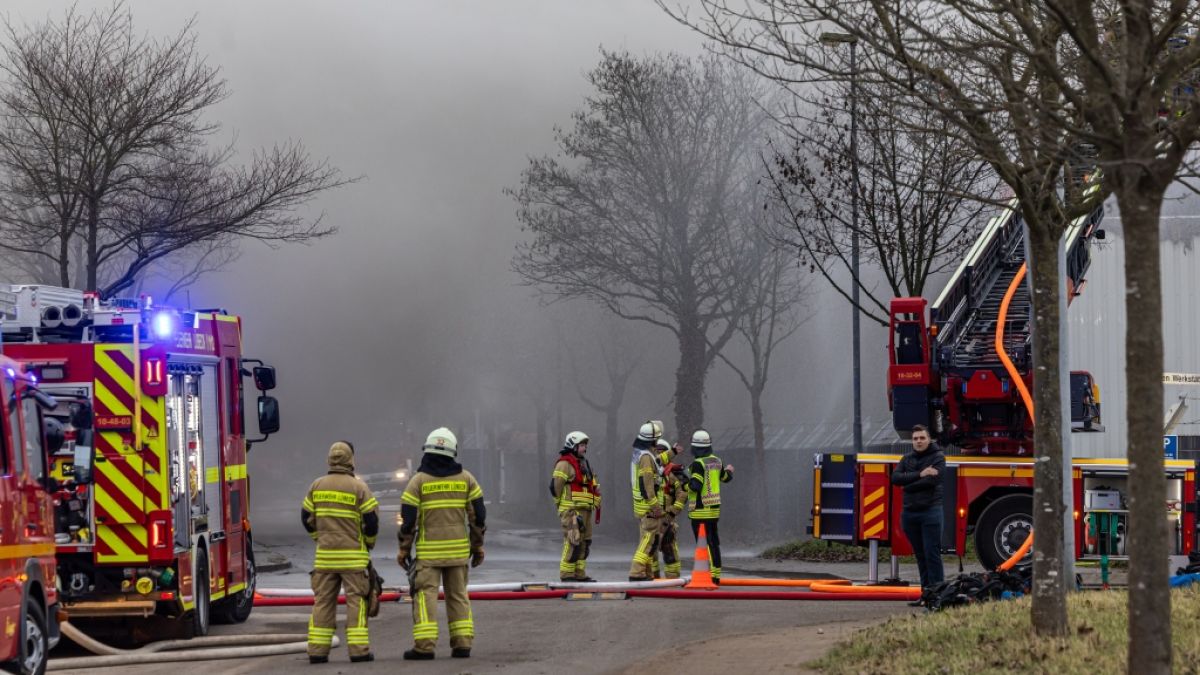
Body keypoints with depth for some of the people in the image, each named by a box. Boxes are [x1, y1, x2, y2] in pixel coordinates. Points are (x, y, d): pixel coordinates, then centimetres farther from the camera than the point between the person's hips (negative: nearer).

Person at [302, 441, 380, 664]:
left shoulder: (317, 485, 5)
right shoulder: (358, 487, -8)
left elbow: (306, 517, 10)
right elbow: (371, 519, -8)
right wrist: (369, 543, 10)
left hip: (325, 554, 4)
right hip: (353, 555, -4)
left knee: (323, 600, 7)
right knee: (356, 600, 0)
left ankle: (317, 650, 4)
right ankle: (358, 649, -4)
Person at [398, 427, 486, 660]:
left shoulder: (418, 480, -5)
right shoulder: (466, 479, 4)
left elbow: (408, 518, -6)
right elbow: (478, 515, 4)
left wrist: (404, 549, 2)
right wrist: (478, 546, 13)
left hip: (428, 550, -3)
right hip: (458, 549, 3)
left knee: (425, 594, -2)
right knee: (458, 594, 11)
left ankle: (424, 645, -10)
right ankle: (462, 644, 8)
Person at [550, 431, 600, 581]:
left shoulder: (583, 463, 21)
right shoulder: (565, 464, -9)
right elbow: (555, 486, -15)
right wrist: (562, 503, -9)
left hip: (584, 510, 10)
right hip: (572, 511, -10)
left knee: (584, 543, 10)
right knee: (573, 542, -12)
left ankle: (579, 574, 16)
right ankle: (566, 574, -9)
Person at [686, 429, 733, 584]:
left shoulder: (698, 464, -16)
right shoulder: (716, 461, 7)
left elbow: (696, 485, -24)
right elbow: (725, 478, 24)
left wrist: (686, 481, -4)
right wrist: (729, 470, 46)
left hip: (700, 510, -7)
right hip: (715, 508, 7)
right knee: (713, 542, 14)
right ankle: (716, 575, 18)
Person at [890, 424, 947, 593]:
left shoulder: (937, 457, -1)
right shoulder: (907, 458, 13)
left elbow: (931, 480, -16)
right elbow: (895, 478, -3)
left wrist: (908, 486, -6)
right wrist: (919, 474, -13)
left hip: (930, 511, -5)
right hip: (910, 512, 5)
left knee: (932, 554, -8)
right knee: (920, 554, 9)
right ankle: (925, 590, 14)